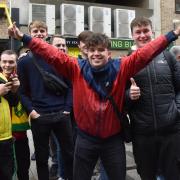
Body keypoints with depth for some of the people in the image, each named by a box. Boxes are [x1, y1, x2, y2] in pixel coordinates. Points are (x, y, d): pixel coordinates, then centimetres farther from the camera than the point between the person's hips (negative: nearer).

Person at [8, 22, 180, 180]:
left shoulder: (121, 68, -7)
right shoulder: (76, 68, -7)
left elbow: (144, 53, -10)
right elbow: (51, 54, -10)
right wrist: (24, 37, -13)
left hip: (114, 139, 0)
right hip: (86, 138, 0)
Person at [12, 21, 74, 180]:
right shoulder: (24, 61, 6)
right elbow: (22, 90, 4)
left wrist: (68, 107, -4)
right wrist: (31, 110, -9)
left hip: (61, 114, 1)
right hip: (38, 117, 0)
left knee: (69, 153, 12)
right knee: (42, 157, 12)